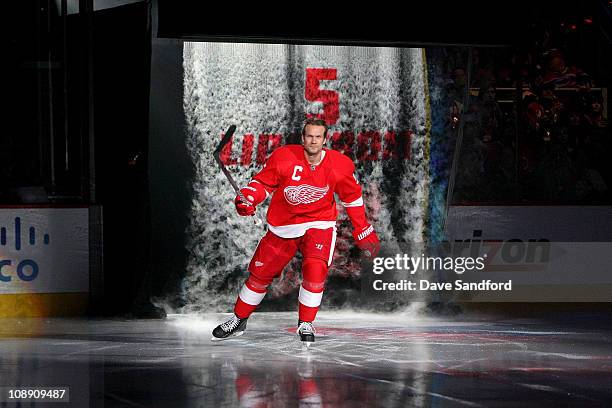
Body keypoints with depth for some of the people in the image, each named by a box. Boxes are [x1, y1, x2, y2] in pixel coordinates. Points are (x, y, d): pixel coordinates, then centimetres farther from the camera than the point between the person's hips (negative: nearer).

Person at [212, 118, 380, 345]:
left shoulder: (340, 166, -10)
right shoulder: (284, 157, -15)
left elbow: (352, 196, 6)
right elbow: (263, 182, -3)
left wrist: (364, 231, 9)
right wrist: (247, 197, -23)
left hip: (319, 225, -1)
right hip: (283, 226, 1)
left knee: (315, 270, -24)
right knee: (260, 273, 8)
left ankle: (305, 324, -6)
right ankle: (238, 321, 29)